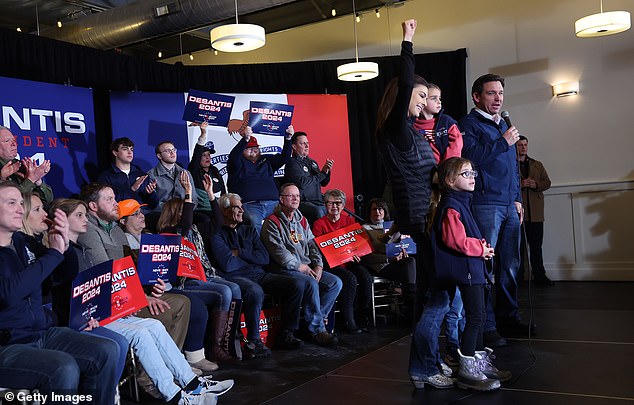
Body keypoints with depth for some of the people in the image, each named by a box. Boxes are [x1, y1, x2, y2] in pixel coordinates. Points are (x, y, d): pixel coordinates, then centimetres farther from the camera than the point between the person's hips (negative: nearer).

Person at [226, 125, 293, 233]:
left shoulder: (266, 160, 27)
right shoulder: (239, 162, 13)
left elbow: (284, 157, 21)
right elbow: (233, 157, -9)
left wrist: (288, 138, 5)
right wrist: (245, 139, -24)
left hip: (272, 204, 4)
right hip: (249, 205, -4)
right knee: (255, 226, -33)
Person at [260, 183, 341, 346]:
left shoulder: (302, 221, 19)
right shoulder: (272, 222, -4)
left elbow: (312, 244, 16)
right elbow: (278, 250, -14)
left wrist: (318, 265, -1)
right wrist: (300, 266, -15)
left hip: (307, 268, 8)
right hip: (285, 270, -7)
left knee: (336, 282, -11)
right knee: (311, 283, -32)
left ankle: (314, 320, -8)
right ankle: (317, 329, -21)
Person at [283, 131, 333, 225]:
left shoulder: (312, 162, 20)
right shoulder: (292, 163, -4)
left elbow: (323, 183, 25)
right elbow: (302, 183, -17)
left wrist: (327, 171, 4)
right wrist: (322, 173, -7)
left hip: (317, 201, 7)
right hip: (302, 202, -7)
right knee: (318, 211, -33)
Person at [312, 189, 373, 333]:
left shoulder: (349, 220, 13)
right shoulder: (319, 224, 0)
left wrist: (355, 254, -10)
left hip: (350, 261, 4)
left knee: (367, 278, -24)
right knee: (351, 279, -31)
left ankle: (361, 317, -7)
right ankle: (348, 321, -19)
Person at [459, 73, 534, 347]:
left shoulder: (503, 124, 22)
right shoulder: (469, 124, -2)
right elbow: (471, 156, -20)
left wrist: (517, 198, 20)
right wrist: (503, 142, -14)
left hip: (509, 206, 8)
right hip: (485, 204, -8)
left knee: (510, 265, 12)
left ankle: (509, 316, 24)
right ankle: (486, 326, 0)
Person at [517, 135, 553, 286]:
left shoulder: (537, 165, 19)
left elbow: (547, 182, 13)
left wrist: (536, 184, -6)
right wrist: (520, 184, -18)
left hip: (535, 212, 4)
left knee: (536, 245, 8)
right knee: (519, 245, 0)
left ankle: (540, 275, 15)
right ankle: (517, 277, 7)